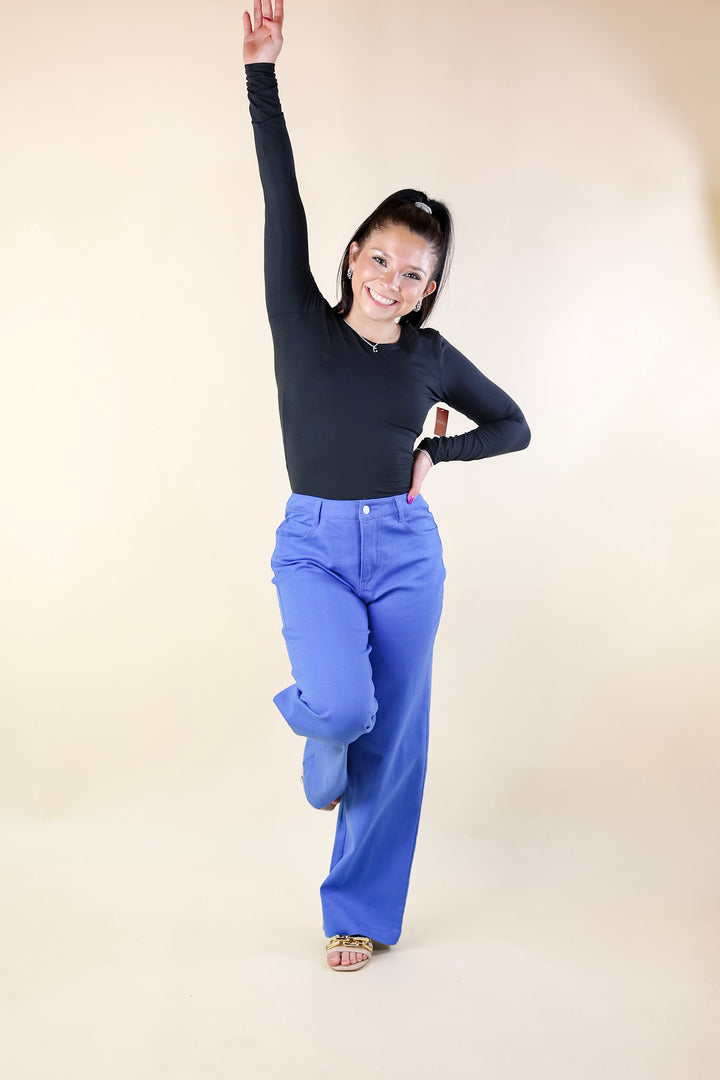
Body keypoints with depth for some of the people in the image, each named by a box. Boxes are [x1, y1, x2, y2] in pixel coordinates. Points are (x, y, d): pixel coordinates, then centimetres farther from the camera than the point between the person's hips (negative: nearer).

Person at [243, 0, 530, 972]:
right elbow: (282, 201, -11)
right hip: (312, 546, -2)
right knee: (341, 703, -25)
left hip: (405, 551, 2)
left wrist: (435, 453, -1)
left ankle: (363, 914, 24)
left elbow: (513, 427, 15)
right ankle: (324, 761, 16)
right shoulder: (301, 322, -2)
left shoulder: (432, 359, 2)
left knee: (394, 738, 5)